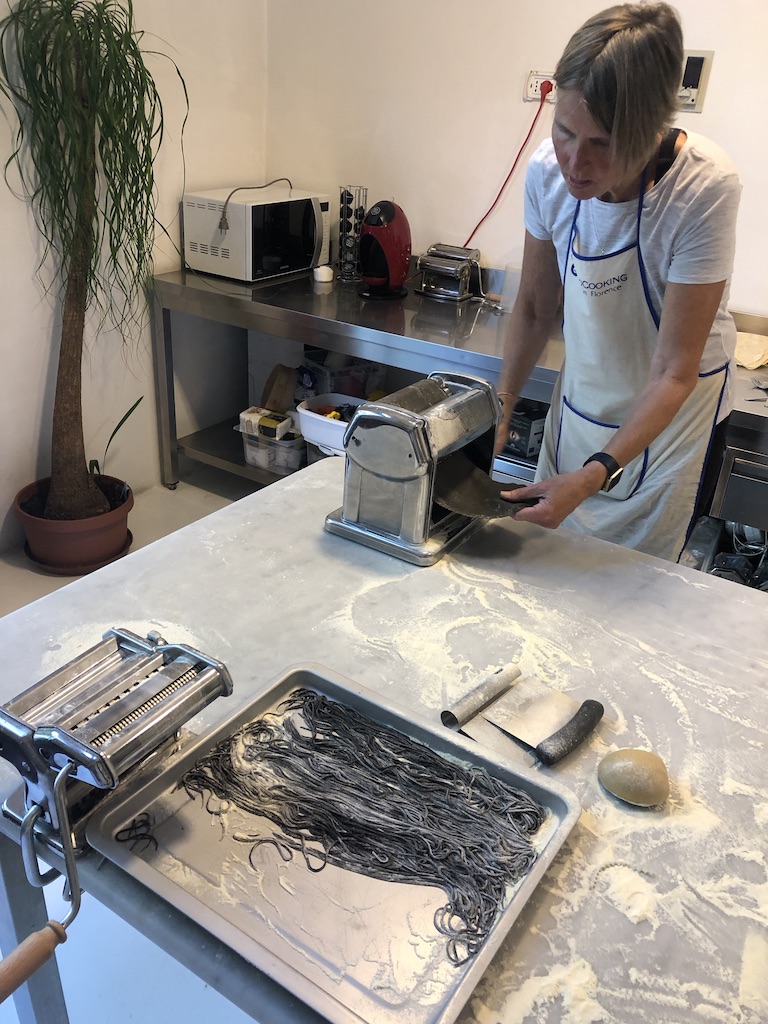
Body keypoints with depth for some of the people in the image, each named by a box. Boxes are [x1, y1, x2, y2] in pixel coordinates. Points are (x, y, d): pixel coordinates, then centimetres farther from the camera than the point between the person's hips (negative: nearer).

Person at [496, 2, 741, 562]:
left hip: (672, 409, -4)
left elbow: (673, 373, -26)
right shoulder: (548, 170, -16)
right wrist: (499, 411, -8)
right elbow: (536, 309, -2)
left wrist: (596, 475, -35)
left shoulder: (705, 188, -28)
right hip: (581, 401, 4)